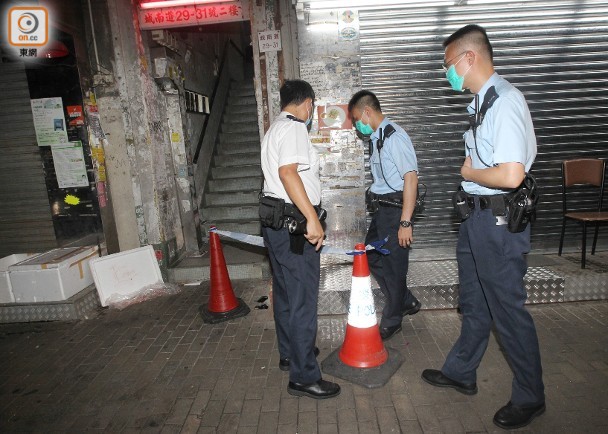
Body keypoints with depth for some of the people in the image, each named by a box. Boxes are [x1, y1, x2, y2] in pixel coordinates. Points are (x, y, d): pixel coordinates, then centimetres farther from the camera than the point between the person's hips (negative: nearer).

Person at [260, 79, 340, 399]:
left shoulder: (275, 128, 22)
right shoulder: (293, 128, -10)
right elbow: (288, 171, -25)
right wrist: (312, 218, -29)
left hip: (276, 220, 11)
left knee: (285, 292, 18)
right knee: (302, 298, -4)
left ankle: (289, 353, 34)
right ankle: (303, 376, 6)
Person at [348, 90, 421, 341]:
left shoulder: (394, 137, -16)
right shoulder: (377, 137, 12)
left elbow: (411, 177, -21)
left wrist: (405, 222, -23)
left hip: (396, 208, -10)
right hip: (383, 208, 10)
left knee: (393, 265, 4)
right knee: (372, 256, 17)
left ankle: (391, 323, 23)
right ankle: (407, 302, 34)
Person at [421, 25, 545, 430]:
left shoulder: (506, 100, -19)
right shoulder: (482, 101, 10)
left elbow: (510, 175, -27)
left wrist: (468, 173, -12)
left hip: (499, 221, -9)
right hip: (477, 216, 9)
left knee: (508, 309, 7)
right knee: (474, 302, 21)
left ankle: (529, 397, 31)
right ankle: (461, 373, 42)